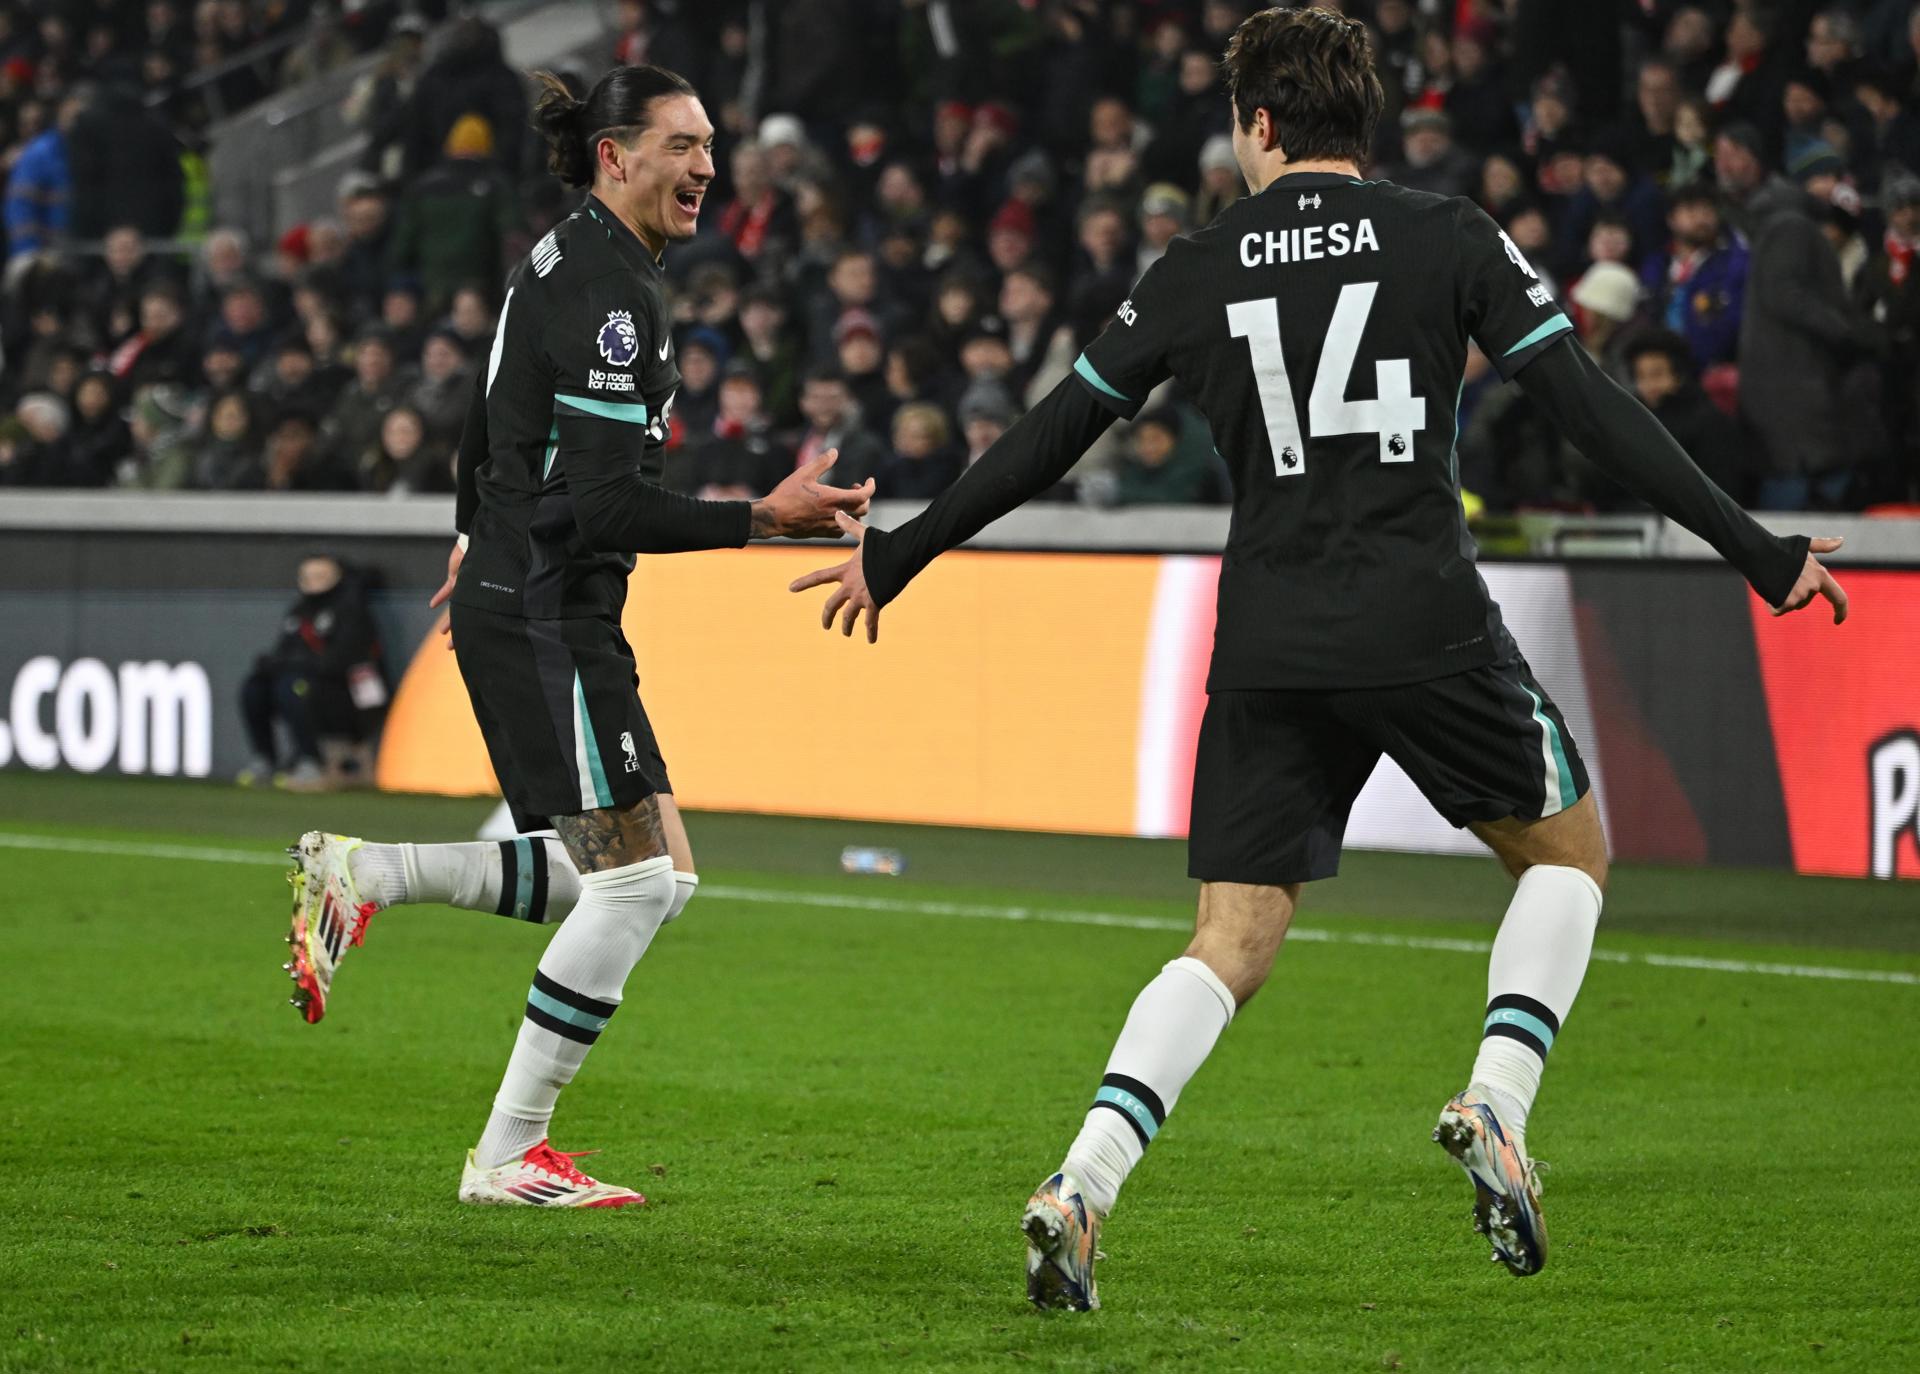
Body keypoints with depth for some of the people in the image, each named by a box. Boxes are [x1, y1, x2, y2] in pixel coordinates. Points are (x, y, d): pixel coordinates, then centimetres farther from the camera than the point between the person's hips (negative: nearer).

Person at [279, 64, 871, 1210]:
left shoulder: (565, 263, 13)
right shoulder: (609, 290, -18)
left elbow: (491, 422, 27)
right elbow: (604, 504, -24)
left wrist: (480, 538, 41)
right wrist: (760, 521, -24)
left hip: (514, 596, 10)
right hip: (548, 617, -10)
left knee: (641, 879, 12)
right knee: (641, 878, -8)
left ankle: (362, 874, 15)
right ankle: (508, 1155, -1)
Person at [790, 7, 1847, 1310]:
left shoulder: (1196, 272, 8)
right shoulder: (1448, 238, 2)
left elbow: (1050, 438, 12)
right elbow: (1591, 406, -3)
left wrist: (896, 557, 24)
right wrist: (1756, 551, 3)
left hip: (1268, 650, 2)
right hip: (1430, 632, -2)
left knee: (1229, 947, 7)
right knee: (1569, 849, 20)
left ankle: (1084, 1183, -12)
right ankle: (1496, 1103, -1)